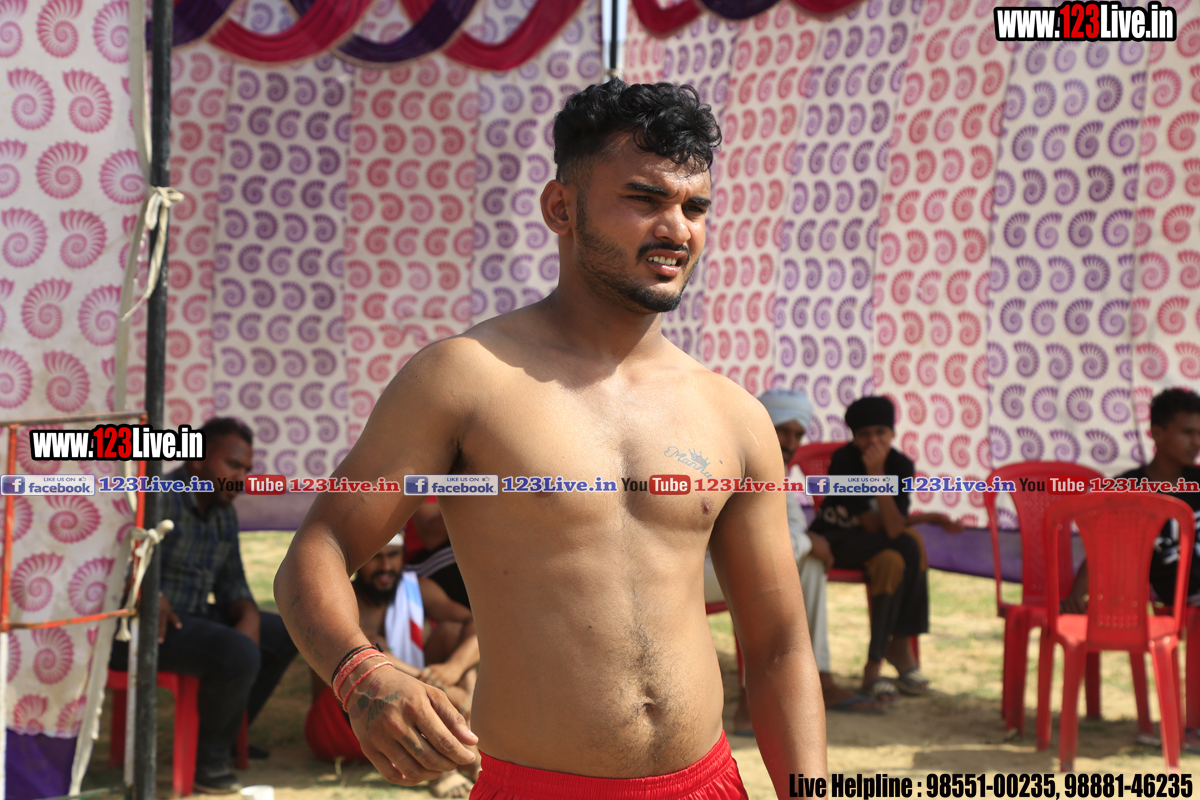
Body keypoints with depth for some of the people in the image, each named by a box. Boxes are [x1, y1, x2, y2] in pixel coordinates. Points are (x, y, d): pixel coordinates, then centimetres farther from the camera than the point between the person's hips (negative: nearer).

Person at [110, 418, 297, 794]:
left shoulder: (224, 513, 12)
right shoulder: (160, 499, -17)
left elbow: (231, 581, 14)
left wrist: (248, 616, -6)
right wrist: (150, 597, -36)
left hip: (193, 616, 10)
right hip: (142, 627, -10)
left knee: (283, 634, 14)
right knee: (238, 654, -30)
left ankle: (226, 737, 22)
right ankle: (209, 759, -8)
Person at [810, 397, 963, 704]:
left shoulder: (901, 465, -9)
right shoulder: (845, 460, -20)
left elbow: (893, 527, -22)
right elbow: (874, 527, -23)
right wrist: (929, 517, -22)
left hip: (870, 540, 4)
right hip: (835, 540, -4)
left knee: (913, 543, -28)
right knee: (899, 552, -30)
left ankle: (901, 643, -16)